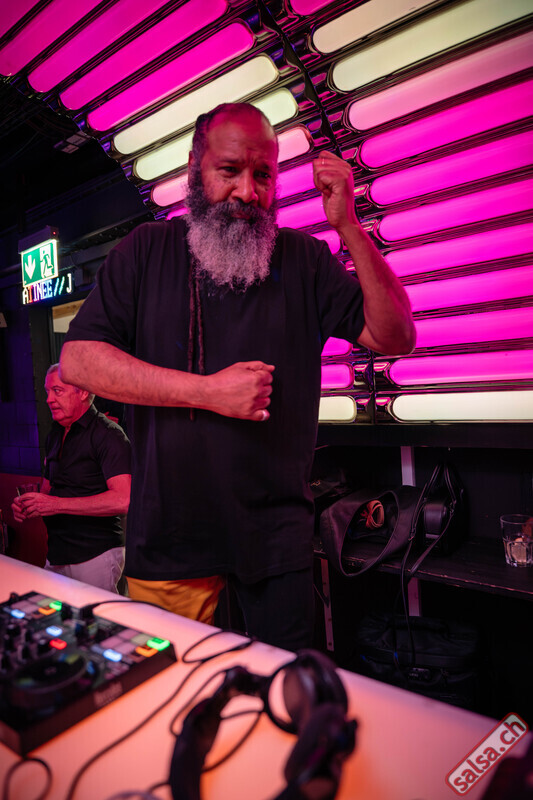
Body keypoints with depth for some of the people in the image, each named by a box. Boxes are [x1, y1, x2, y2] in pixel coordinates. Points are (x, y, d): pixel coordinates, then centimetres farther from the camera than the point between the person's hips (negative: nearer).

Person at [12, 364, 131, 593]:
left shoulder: (107, 434, -14)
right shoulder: (55, 435, 13)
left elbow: (122, 500, -25)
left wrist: (57, 504, -22)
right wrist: (28, 505, 2)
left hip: (96, 555, -7)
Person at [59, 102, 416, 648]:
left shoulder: (304, 260, 4)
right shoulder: (147, 250, 3)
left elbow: (394, 337, -3)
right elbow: (77, 360, -6)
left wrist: (348, 225, -14)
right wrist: (210, 391, -14)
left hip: (277, 534, 1)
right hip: (168, 533, 1)